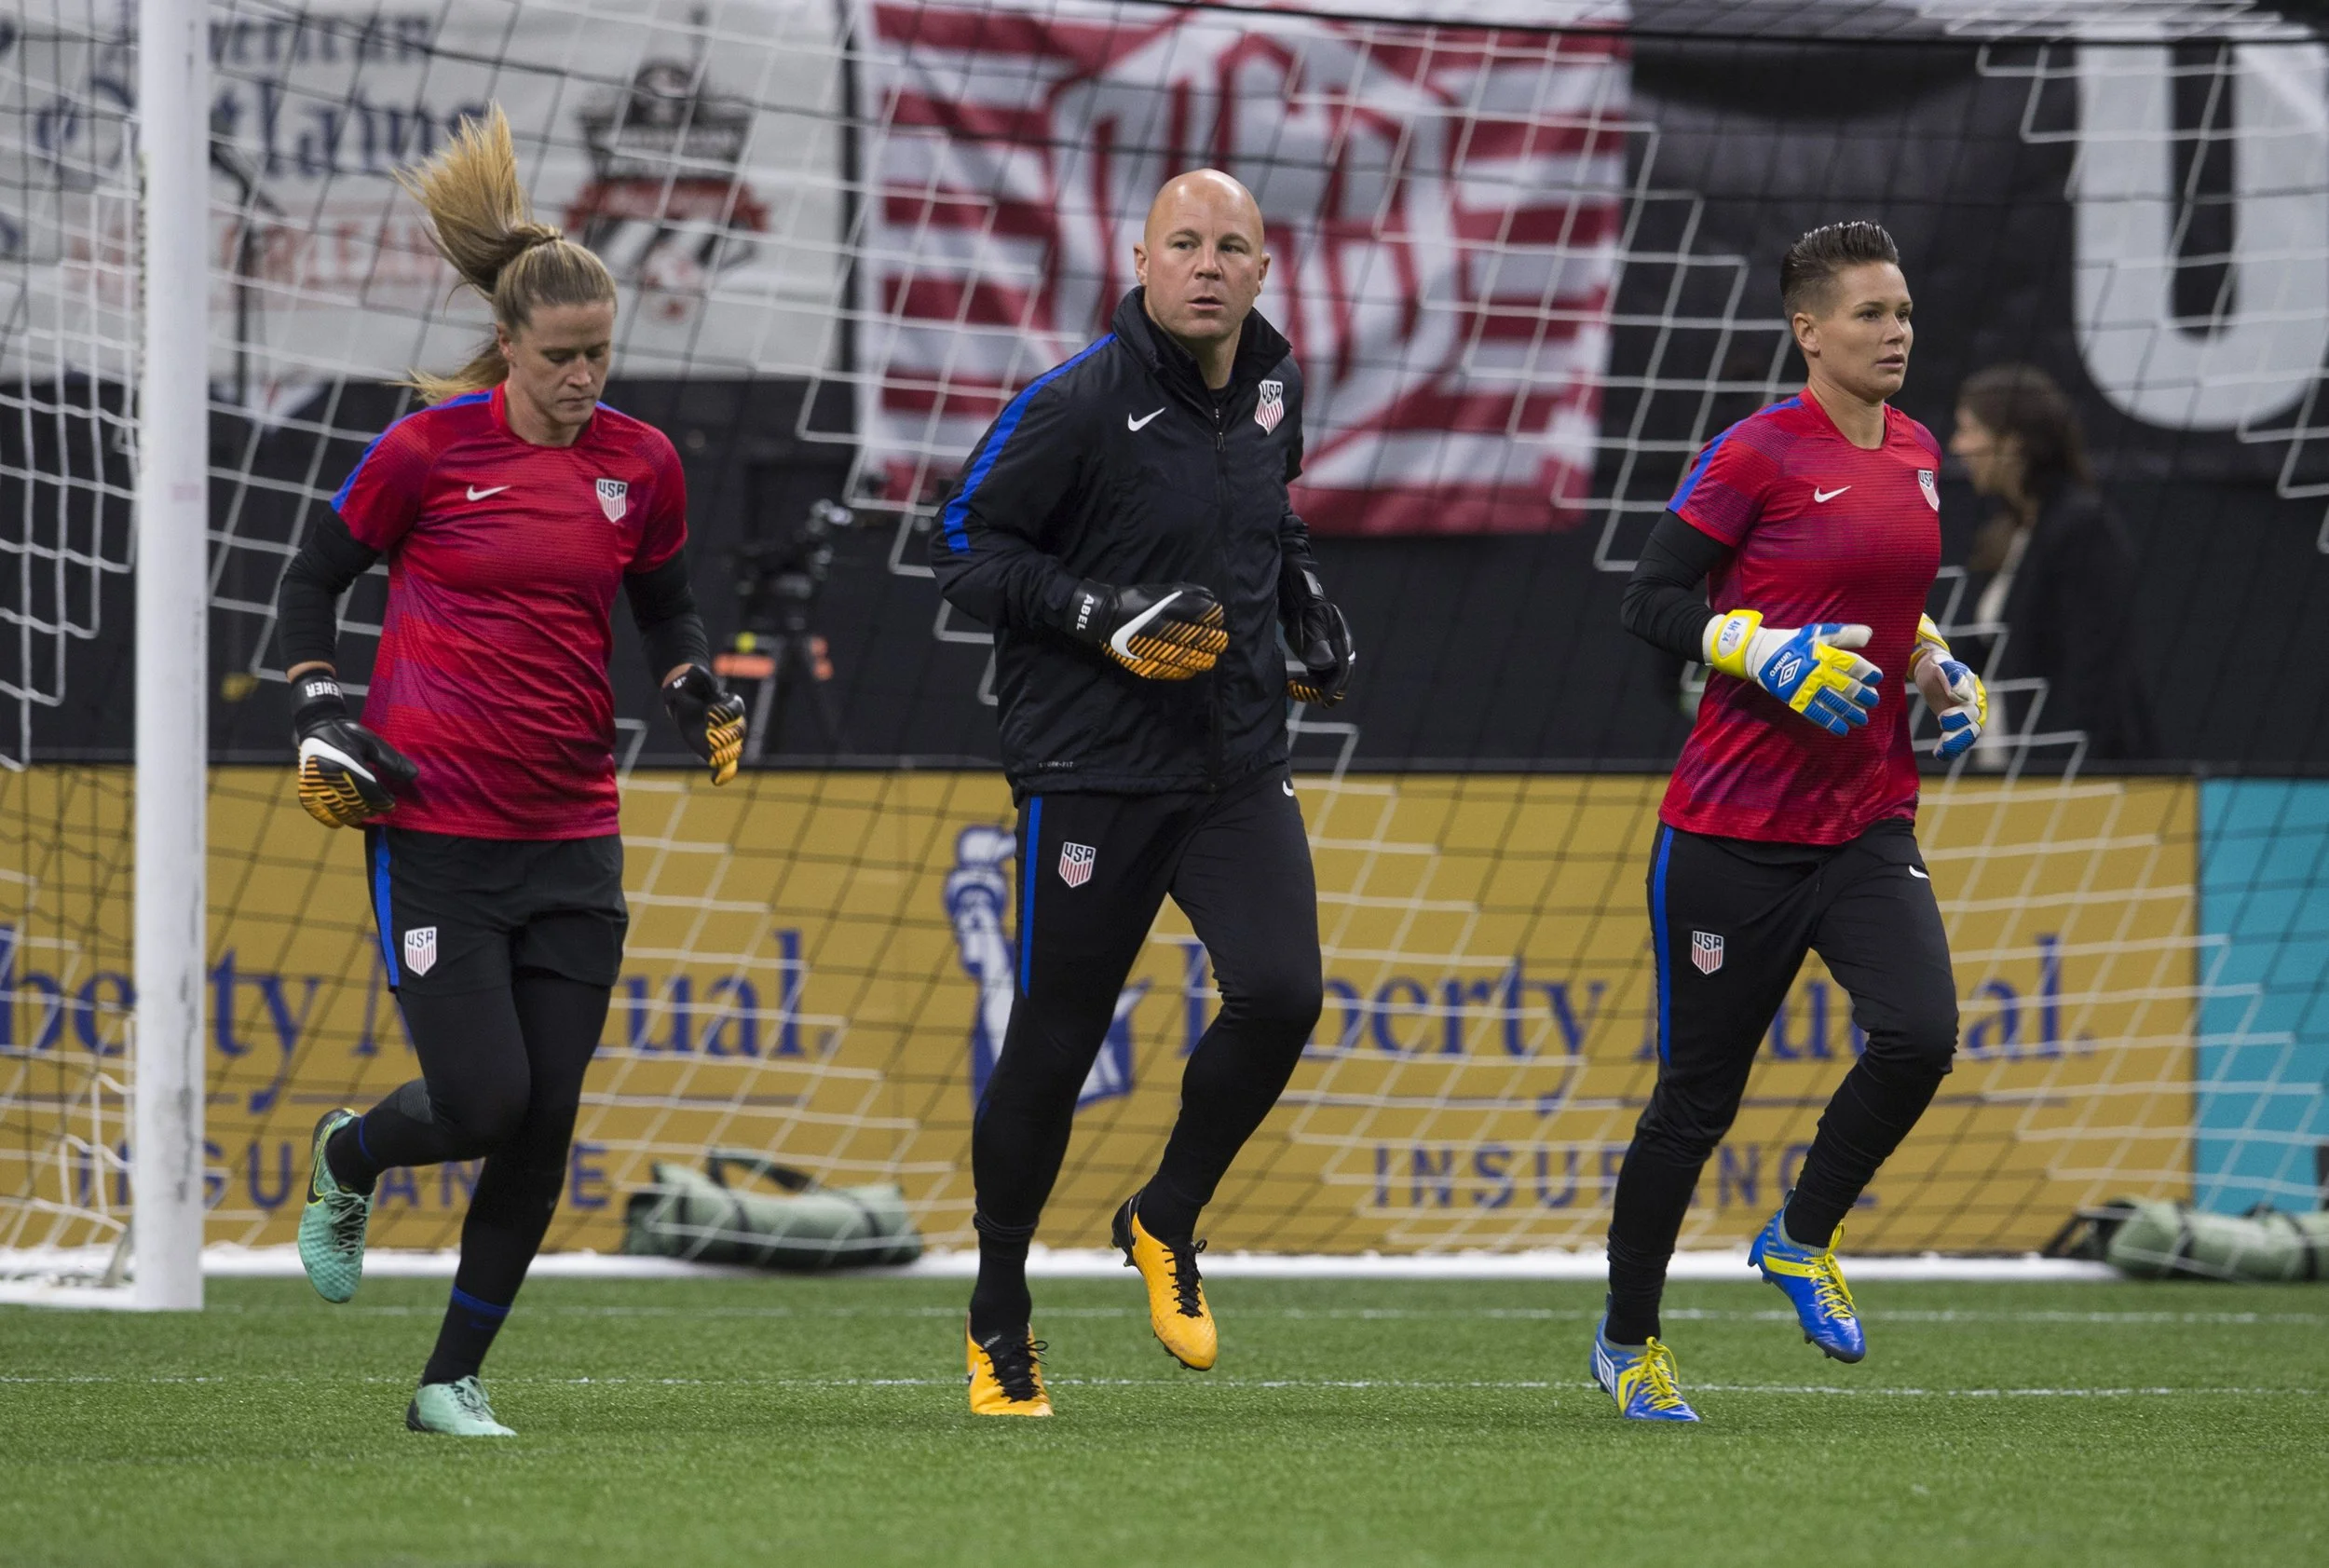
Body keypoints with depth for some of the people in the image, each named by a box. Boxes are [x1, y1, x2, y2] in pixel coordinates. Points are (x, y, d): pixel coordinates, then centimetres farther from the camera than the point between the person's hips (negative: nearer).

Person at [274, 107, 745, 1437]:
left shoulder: (640, 464, 4)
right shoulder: (429, 449, -7)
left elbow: (668, 605, 20)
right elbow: (316, 580, 5)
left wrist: (702, 700, 1)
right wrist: (323, 720, -6)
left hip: (572, 837, 4)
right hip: (434, 828, -4)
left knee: (547, 1125, -1)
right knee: (483, 1101, -11)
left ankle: (455, 1380, 13)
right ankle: (348, 1161, 24)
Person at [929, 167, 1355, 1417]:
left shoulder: (1274, 389, 7)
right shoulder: (1079, 403, -13)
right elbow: (965, 549, -10)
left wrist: (1307, 601, 10)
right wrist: (1104, 615, -21)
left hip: (1238, 762, 5)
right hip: (1091, 765, -5)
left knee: (1280, 993, -15)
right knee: (1053, 1044, 1)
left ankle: (1166, 1221, 11)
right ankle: (998, 1314, 21)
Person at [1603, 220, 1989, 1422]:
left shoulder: (1916, 457, 10)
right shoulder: (1758, 454, -10)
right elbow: (1652, 602, -10)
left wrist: (1936, 670, 9)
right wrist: (1779, 656, -22)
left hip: (1868, 819, 5)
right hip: (1734, 825, -5)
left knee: (1919, 1033, -18)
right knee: (1699, 1090, 3)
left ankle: (1802, 1239, 7)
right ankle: (1627, 1338, 22)